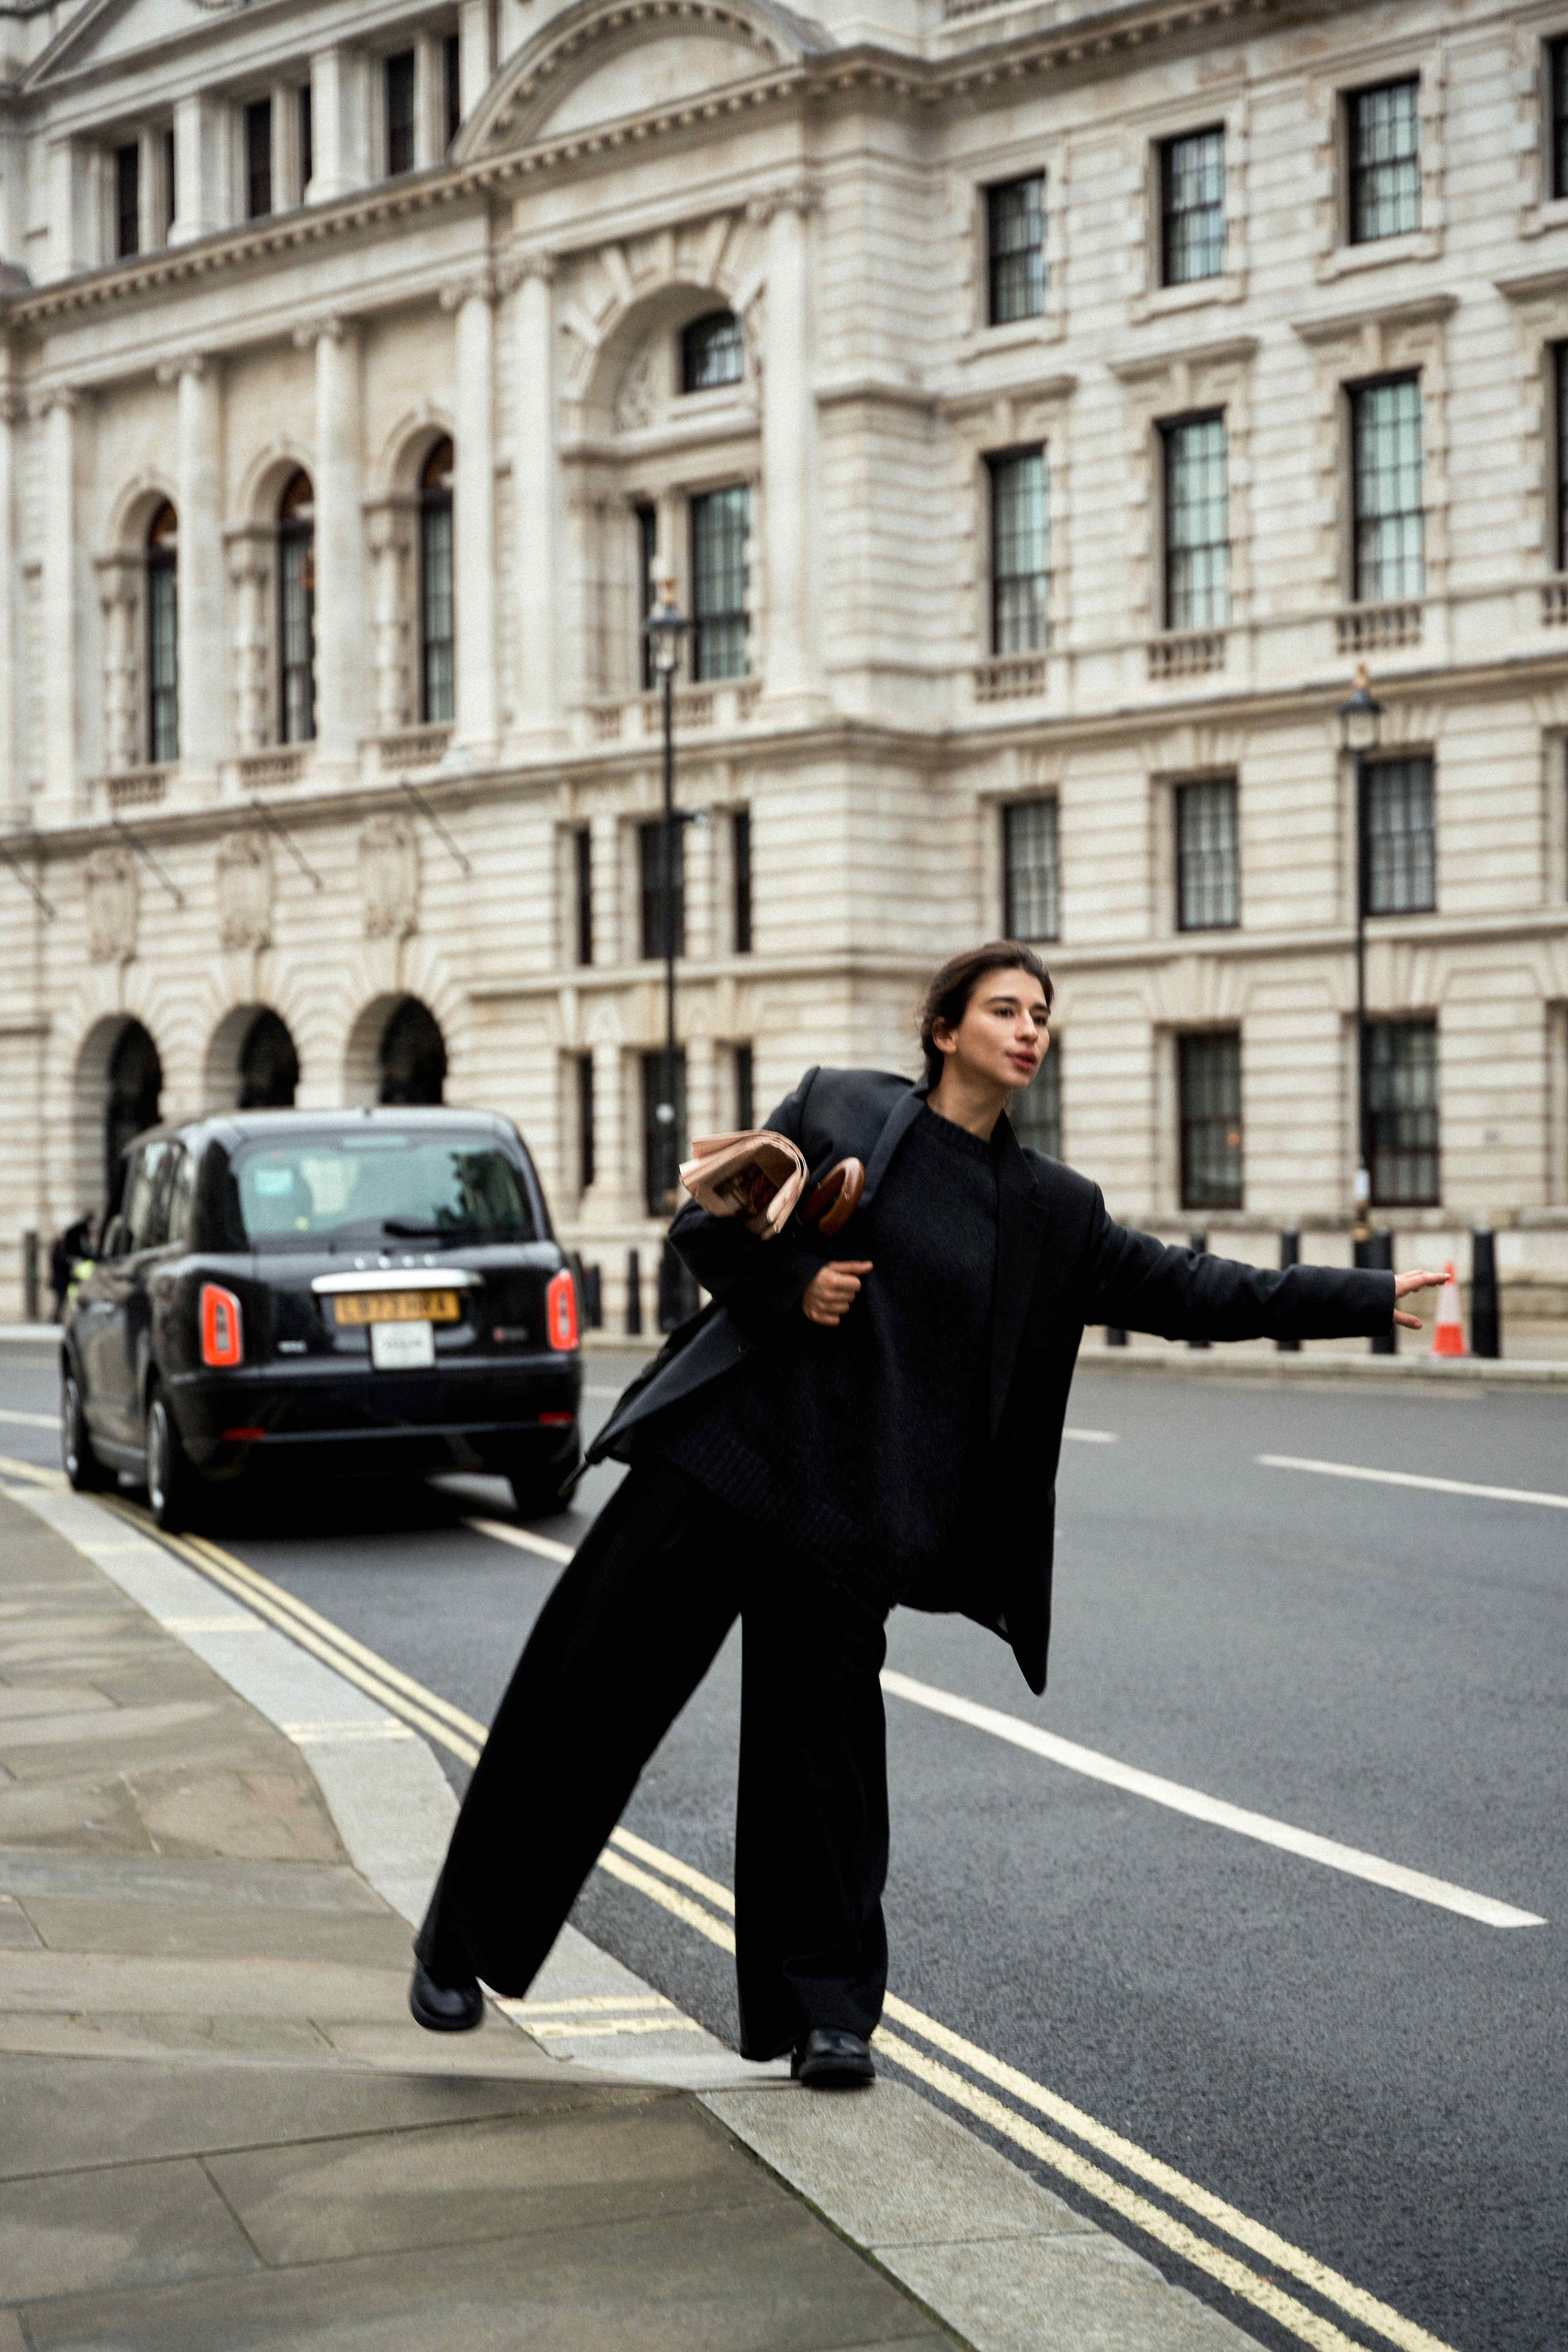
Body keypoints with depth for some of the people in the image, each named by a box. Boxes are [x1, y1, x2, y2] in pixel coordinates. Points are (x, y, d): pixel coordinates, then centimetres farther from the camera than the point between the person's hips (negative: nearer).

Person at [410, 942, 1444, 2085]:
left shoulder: (1051, 1212, 9)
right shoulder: (837, 1107, 4)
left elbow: (1189, 1291, 8)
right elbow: (705, 1219, 7)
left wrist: (1374, 1297, 3)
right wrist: (791, 1279, -12)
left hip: (849, 1509, 1)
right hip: (727, 1443, -1)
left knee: (823, 1752, 3)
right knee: (587, 1686, 3)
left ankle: (825, 2010, 20)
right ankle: (464, 1942, 19)